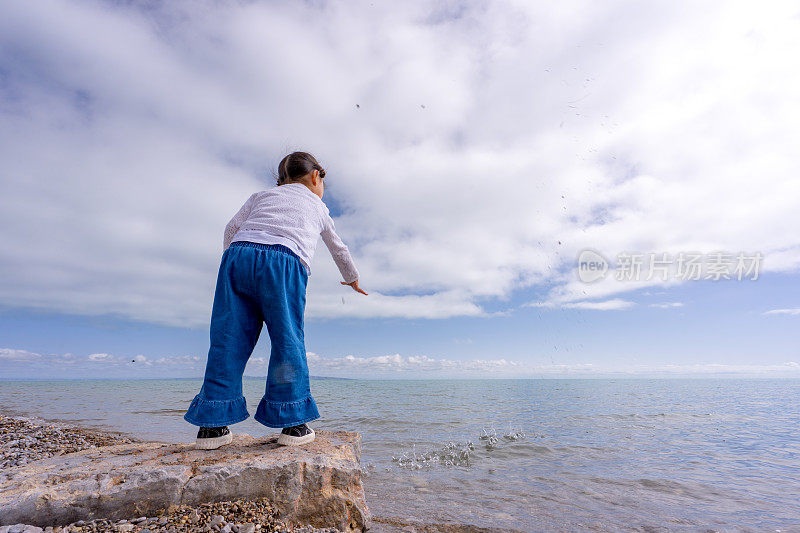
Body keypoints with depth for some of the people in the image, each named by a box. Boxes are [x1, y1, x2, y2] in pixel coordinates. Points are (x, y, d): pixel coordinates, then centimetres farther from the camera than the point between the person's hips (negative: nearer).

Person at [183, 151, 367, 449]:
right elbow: (339, 250, 43)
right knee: (288, 340, 3)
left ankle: (212, 424, 8)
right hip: (284, 262, -2)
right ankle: (293, 422, 5)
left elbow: (233, 227, 18)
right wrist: (352, 278, 58)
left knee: (229, 339, 4)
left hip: (239, 254, 3)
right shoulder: (318, 207, 31)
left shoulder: (262, 195, 33)